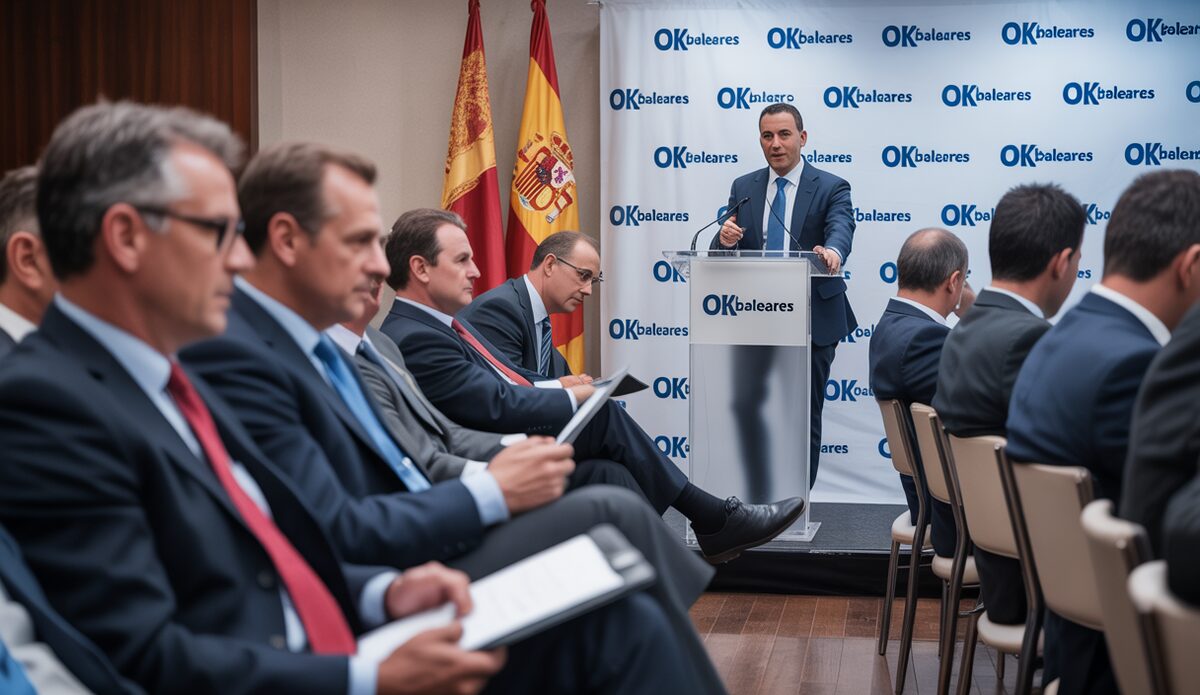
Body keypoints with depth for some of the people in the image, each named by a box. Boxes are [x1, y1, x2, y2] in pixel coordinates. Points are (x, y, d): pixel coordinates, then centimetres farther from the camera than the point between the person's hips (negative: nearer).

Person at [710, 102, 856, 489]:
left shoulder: (831, 188, -3)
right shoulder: (743, 188, 8)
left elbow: (841, 228, -22)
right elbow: (723, 254, 5)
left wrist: (832, 250, -46)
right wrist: (726, 239, -20)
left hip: (812, 321, -3)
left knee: (805, 414, 4)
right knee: (747, 407, 2)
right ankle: (757, 500, 14)